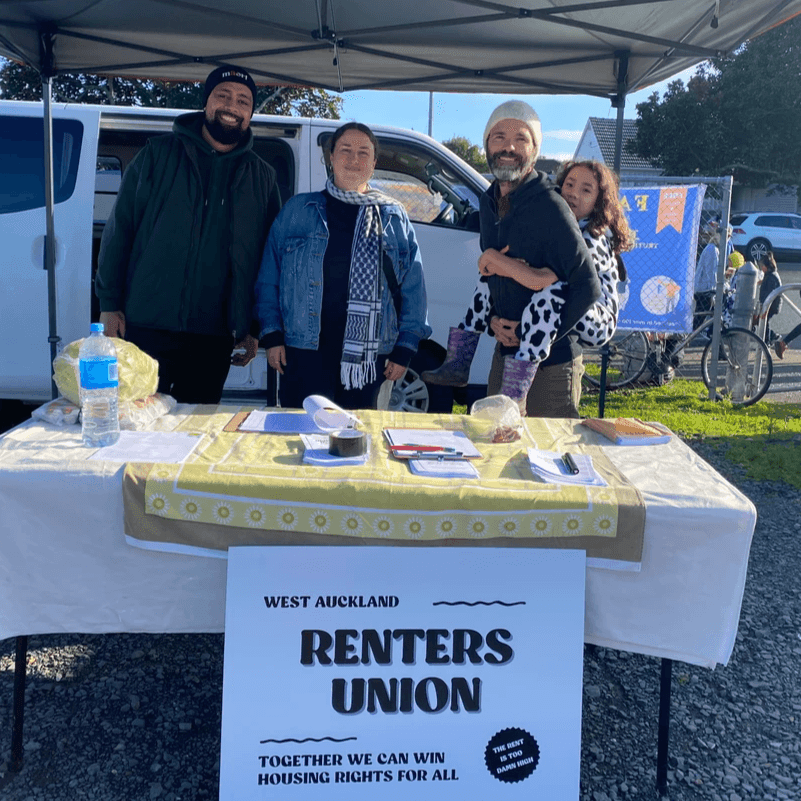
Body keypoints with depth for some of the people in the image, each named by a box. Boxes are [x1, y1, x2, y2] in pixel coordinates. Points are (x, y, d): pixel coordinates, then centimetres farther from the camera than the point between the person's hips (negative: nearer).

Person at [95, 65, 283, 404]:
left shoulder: (262, 178, 10)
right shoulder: (159, 155, 4)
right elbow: (118, 229, 3)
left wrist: (255, 328, 7)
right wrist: (109, 303, -3)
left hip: (214, 337, 2)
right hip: (146, 326, -2)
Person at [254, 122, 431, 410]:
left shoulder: (394, 217, 9)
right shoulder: (298, 210, 8)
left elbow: (413, 290, 8)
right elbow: (268, 279, 8)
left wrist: (404, 348, 3)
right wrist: (271, 335, 1)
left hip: (368, 355, 1)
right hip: (304, 352, -1)